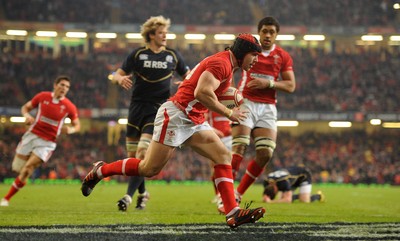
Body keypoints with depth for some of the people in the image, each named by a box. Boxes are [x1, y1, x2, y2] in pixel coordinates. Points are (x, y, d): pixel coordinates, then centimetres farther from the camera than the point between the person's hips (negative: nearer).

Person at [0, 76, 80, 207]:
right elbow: (25, 107, 10)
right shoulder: (42, 96, -2)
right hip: (32, 135, 2)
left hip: (47, 142, -2)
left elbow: (77, 125, 6)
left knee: (27, 168, -14)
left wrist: (70, 129, -17)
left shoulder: (69, 106, -6)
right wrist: (26, 115, -13)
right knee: (18, 167, 2)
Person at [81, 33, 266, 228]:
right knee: (149, 169, -5)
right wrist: (228, 113, -18)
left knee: (224, 156, -4)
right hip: (176, 116, -10)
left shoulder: (226, 65, 18)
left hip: (194, 122, 10)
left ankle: (233, 214, -11)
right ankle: (100, 171, 15)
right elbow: (202, 92, -26)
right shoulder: (222, 63, -14)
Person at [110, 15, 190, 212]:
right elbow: (117, 75, 2)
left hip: (158, 109, -2)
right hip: (137, 107, 2)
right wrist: (120, 79, -21)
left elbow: (188, 76, 16)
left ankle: (129, 196, -19)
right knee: (133, 156, 6)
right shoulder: (138, 54, 3)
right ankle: (142, 193, 26)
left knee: (142, 152, -17)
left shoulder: (173, 55, 5)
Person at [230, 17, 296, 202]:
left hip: (268, 108, 3)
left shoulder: (283, 57, 7)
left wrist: (268, 83, -12)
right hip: (245, 103, -3)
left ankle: (238, 194, 7)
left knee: (266, 154, -8)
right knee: (239, 148, -16)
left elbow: (291, 86, 3)